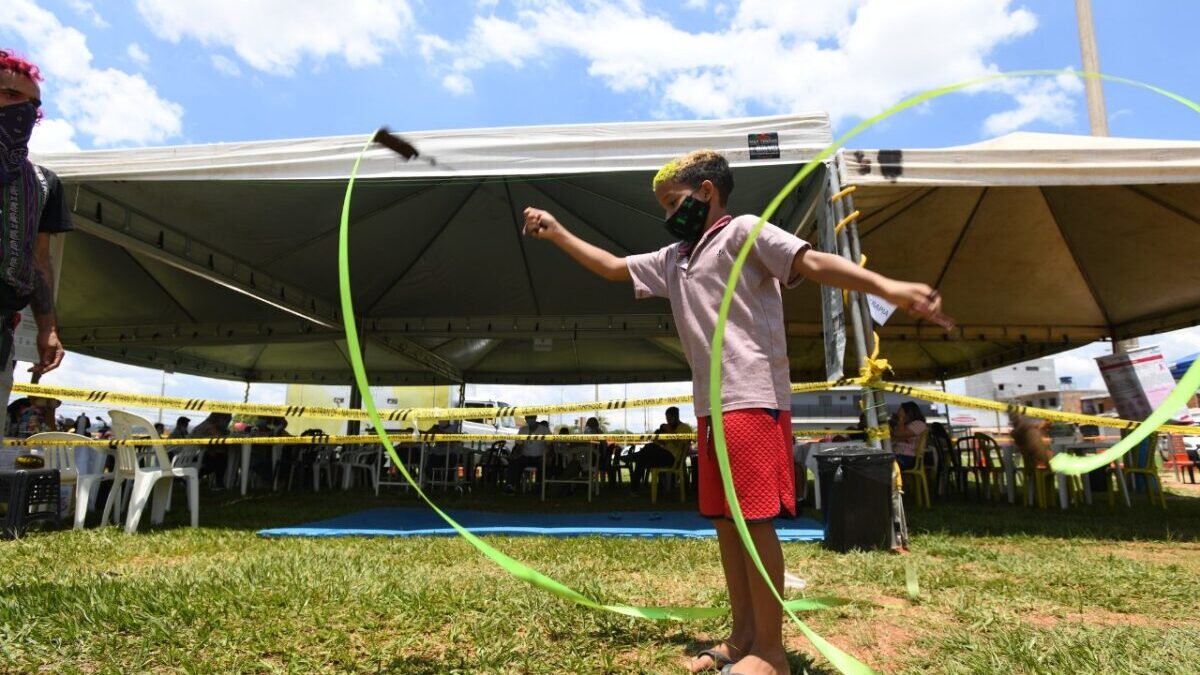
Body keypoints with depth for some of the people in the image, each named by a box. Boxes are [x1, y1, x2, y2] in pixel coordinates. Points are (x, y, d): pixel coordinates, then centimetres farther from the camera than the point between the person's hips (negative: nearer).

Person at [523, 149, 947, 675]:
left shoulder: (743, 232, -1)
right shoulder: (672, 260, 22)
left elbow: (813, 262, -13)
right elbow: (612, 267, 30)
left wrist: (887, 288, -27)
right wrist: (557, 232, 25)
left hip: (753, 402, -8)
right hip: (711, 408, 9)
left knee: (754, 520, -6)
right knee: (723, 519, 11)